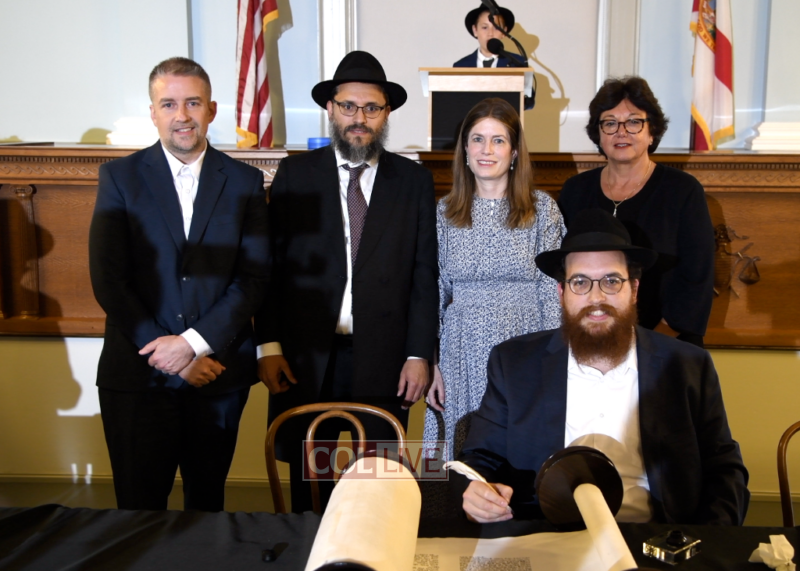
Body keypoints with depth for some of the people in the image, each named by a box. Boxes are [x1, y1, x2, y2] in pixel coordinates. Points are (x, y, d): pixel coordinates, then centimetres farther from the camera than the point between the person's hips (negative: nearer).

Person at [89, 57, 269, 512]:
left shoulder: (245, 182, 4)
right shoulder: (120, 177, 2)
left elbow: (255, 277, -2)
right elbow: (108, 279, -5)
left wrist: (194, 342, -12)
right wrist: (170, 355, -10)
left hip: (219, 371, 1)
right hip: (138, 376, -1)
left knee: (208, 504, 13)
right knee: (139, 510, 6)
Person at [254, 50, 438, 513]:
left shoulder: (415, 180, 6)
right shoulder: (295, 173, 6)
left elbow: (424, 275, 3)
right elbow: (271, 264, 3)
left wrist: (419, 354, -2)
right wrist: (269, 345, -4)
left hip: (383, 361, 0)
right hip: (306, 358, 1)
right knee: (307, 485, 10)